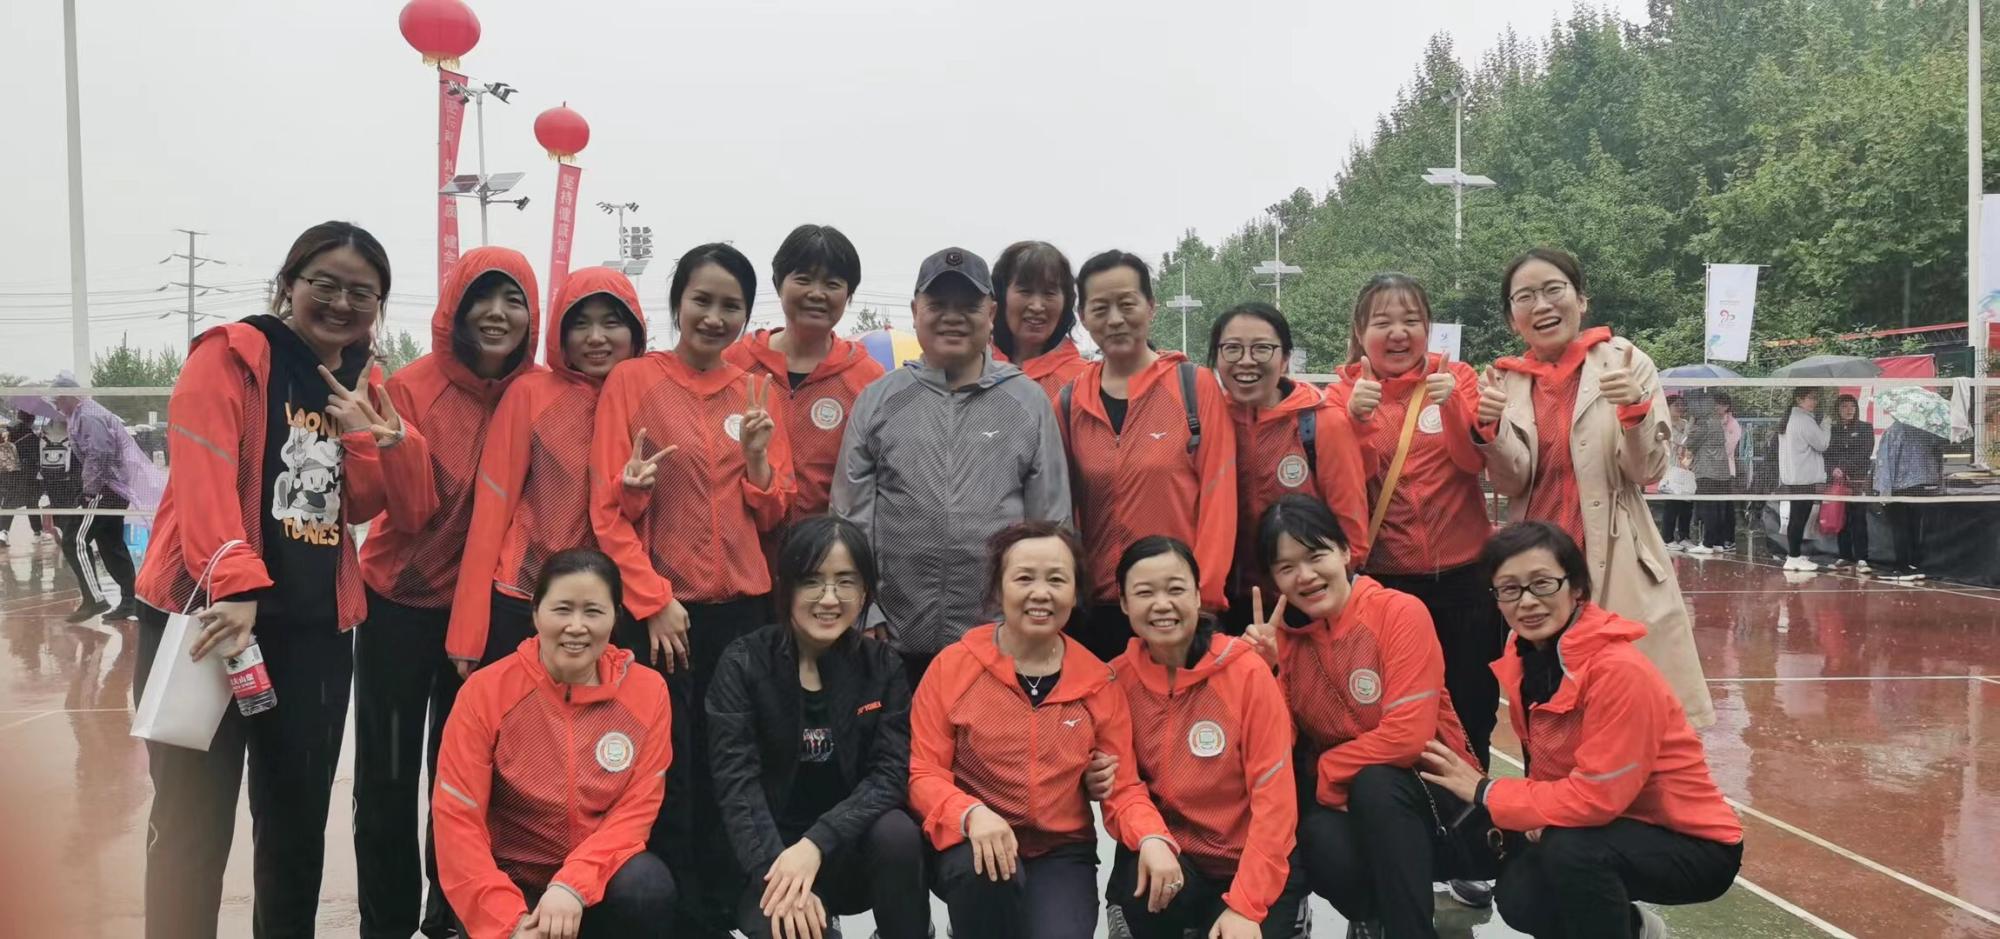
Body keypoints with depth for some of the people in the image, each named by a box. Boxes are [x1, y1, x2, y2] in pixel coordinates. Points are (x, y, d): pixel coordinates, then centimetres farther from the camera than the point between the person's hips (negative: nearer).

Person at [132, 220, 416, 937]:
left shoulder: (363, 390, 13)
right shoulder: (230, 357, -7)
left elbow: (361, 505, 9)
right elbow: (203, 478, -18)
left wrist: (381, 433, -9)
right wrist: (234, 586, -29)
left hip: (316, 625, 6)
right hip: (207, 612, -6)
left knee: (298, 813, 14)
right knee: (193, 820, 0)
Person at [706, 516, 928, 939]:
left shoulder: (883, 666, -2)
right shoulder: (743, 664, -7)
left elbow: (891, 774, -11)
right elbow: (737, 785, -15)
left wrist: (815, 844, -27)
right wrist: (782, 879, -30)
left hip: (851, 850, 2)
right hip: (771, 854, -2)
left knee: (897, 833, -31)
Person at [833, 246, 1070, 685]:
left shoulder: (1029, 402, 4)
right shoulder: (877, 401, 5)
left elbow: (1052, 521, 6)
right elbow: (851, 517, 4)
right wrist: (865, 613, -2)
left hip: (1004, 643, 0)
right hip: (897, 641, 0)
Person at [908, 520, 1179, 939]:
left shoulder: (1099, 682, 0)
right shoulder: (952, 666, -6)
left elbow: (1123, 786, 2)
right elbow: (922, 772, -7)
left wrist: (1153, 838, -20)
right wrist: (972, 814, -28)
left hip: (1061, 854, 1)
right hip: (974, 848, 0)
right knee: (986, 867, -34)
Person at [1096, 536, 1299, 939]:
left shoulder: (1247, 671, -13)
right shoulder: (1117, 679, -4)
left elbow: (1274, 795, -12)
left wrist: (1246, 904, -17)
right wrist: (1104, 783, -12)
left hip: (1254, 865, -2)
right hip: (1171, 857, 2)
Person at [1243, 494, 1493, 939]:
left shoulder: (1400, 613, -15)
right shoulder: (1284, 635, -1)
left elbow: (1407, 735, -23)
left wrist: (1322, 771, -14)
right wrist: (1264, 669, -16)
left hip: (1435, 799, -3)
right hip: (1341, 805, 3)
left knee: (1375, 783, -35)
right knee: (1324, 847, -31)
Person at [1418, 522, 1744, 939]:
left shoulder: (1620, 670, -28)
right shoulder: (1525, 656, -4)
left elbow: (1596, 796, -30)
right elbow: (1549, 769, 8)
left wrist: (1483, 791, -21)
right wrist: (1539, 815, -12)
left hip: (1694, 845, -7)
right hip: (1614, 830, 8)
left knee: (1569, 850, -32)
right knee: (1519, 897, -11)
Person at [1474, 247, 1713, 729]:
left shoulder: (1623, 362, -1)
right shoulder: (1506, 380, 7)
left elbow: (1648, 472, -3)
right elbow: (1512, 483, -2)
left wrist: (1634, 409, -21)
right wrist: (1489, 429, -20)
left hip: (1617, 564, -2)